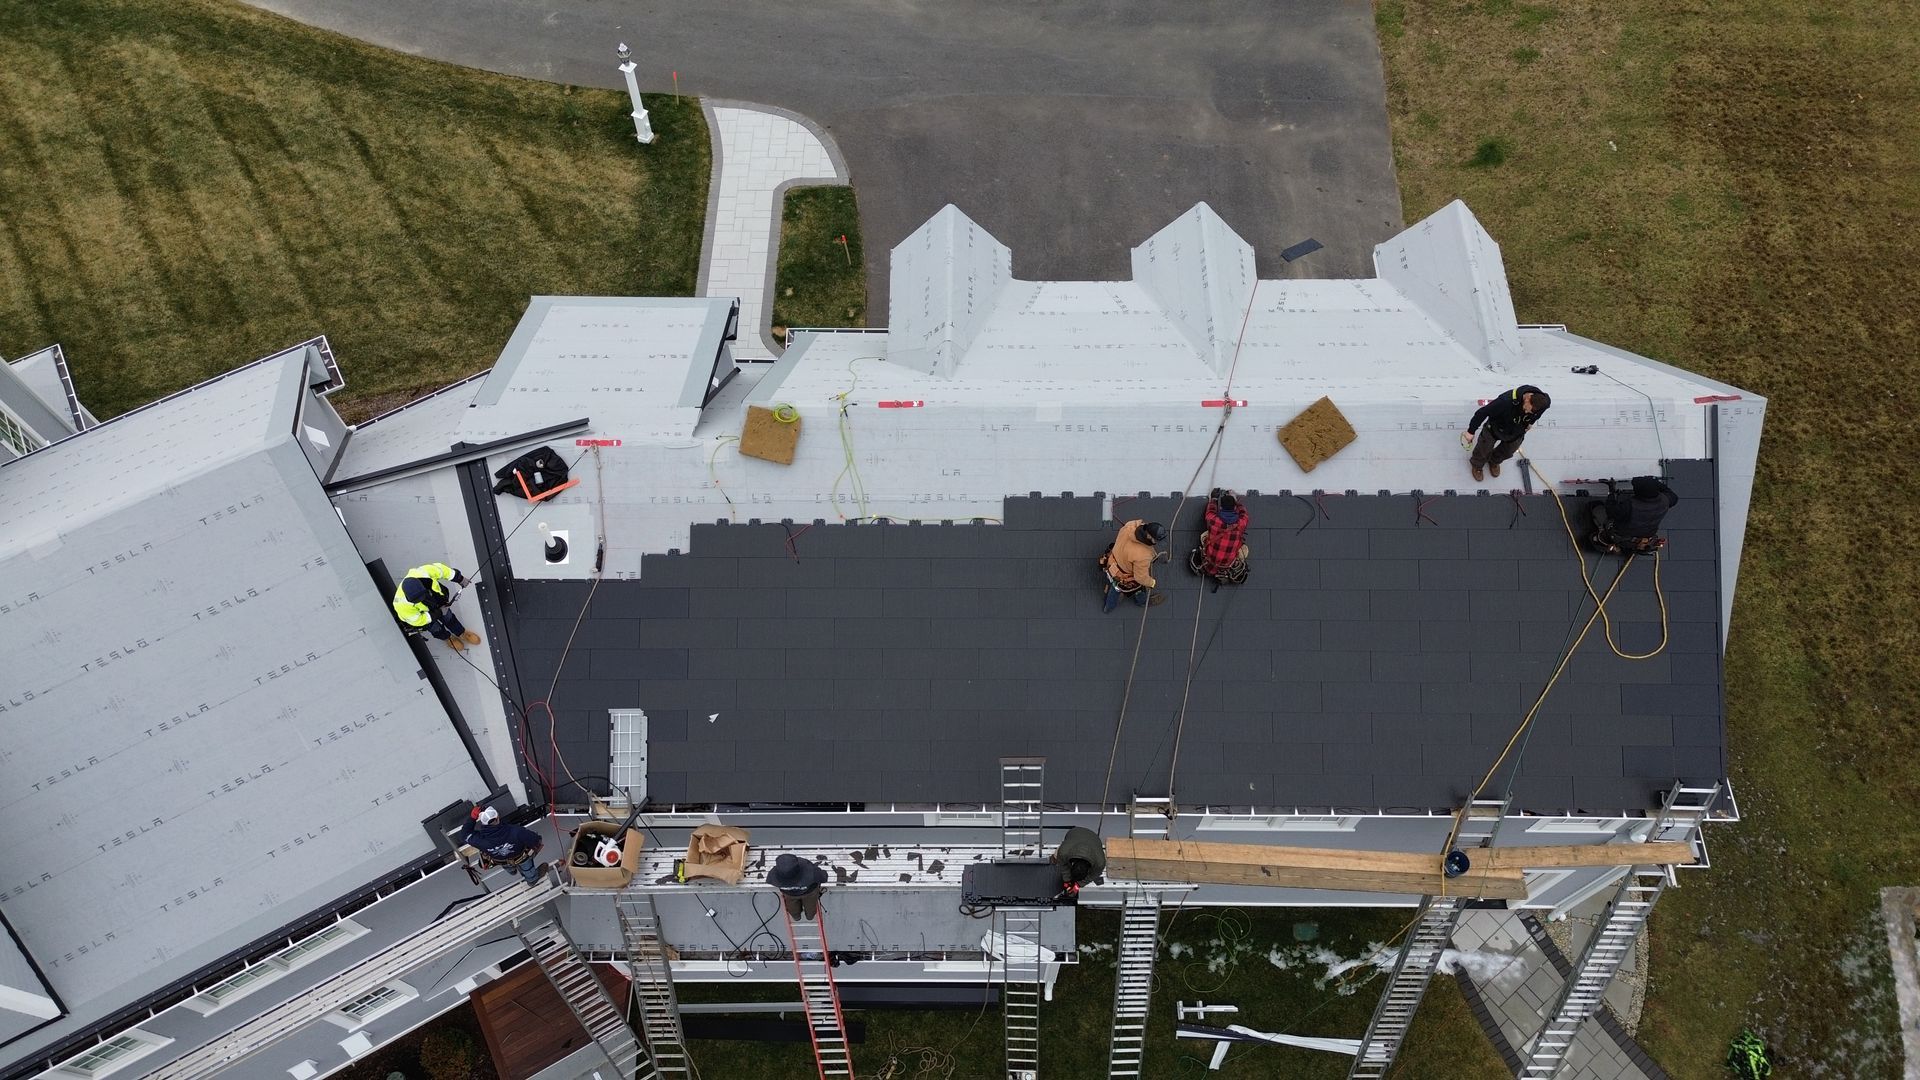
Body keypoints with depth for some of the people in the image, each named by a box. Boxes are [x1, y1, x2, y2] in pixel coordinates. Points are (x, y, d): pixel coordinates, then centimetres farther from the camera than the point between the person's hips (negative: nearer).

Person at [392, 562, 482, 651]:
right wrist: (436, 615, -28)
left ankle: (462, 634, 51)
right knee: (436, 628, 20)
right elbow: (416, 620, -28)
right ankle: (448, 638, 53)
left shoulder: (425, 572, -42)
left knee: (448, 617, 23)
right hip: (417, 614, -3)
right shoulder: (402, 604, -46)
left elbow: (441, 569, -19)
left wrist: (459, 578, -7)